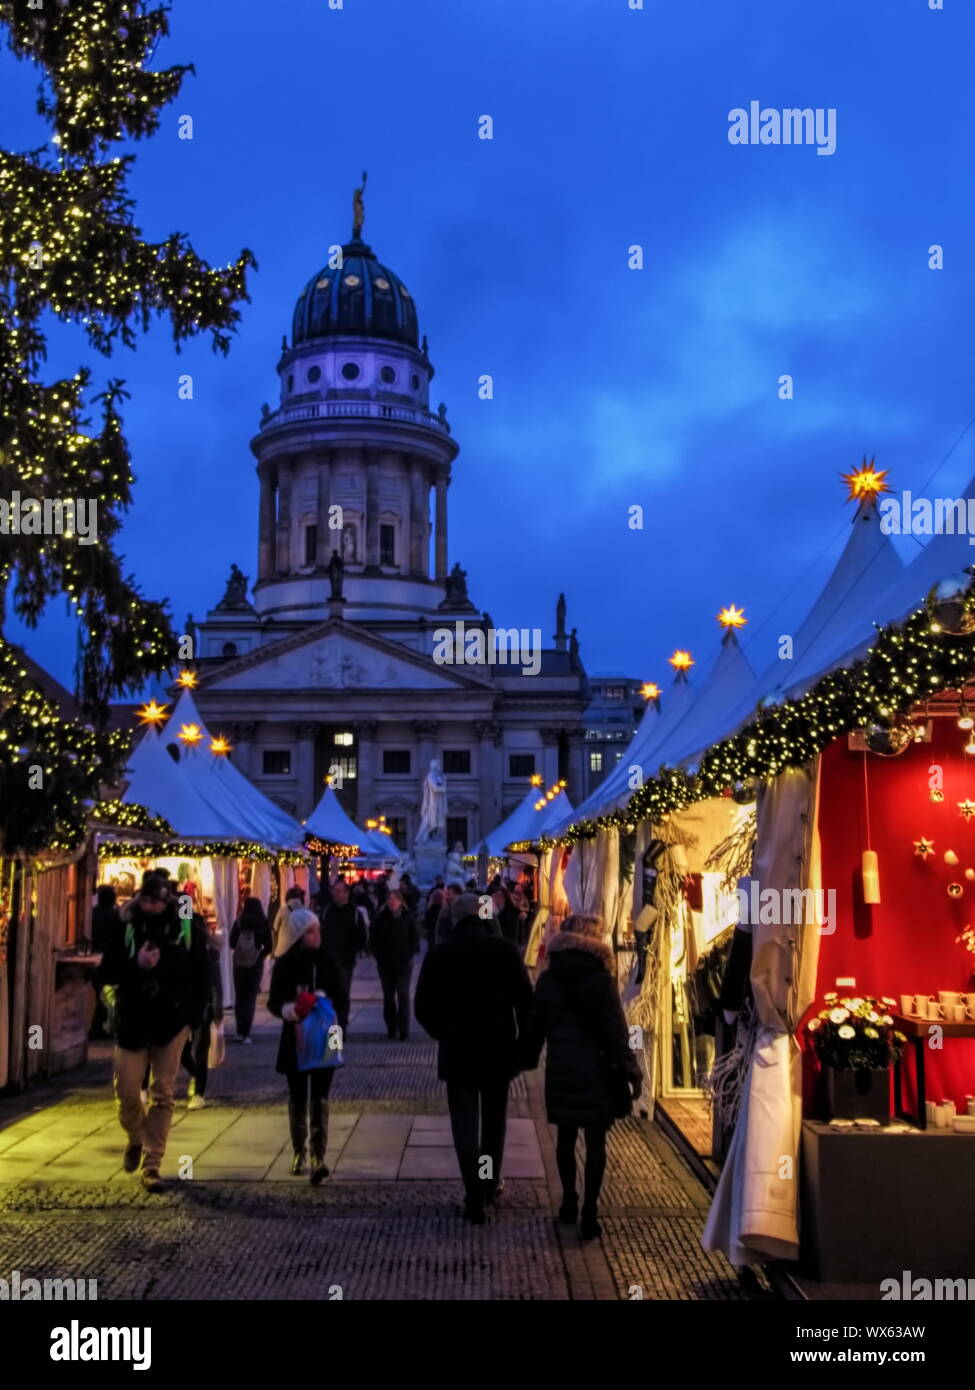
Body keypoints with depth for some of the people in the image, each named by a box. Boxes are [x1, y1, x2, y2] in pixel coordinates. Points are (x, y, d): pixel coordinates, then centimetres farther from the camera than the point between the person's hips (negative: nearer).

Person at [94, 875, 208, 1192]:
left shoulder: (188, 931, -3)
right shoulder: (126, 930, -2)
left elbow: (200, 977, 2)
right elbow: (105, 974, -4)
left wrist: (193, 1017, -3)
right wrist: (137, 965, -20)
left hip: (171, 1024, -1)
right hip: (132, 1023, 1)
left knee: (162, 1096, 2)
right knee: (127, 1092, 4)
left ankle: (152, 1165, 10)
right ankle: (136, 1139, 35)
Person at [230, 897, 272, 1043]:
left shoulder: (239, 922, -4)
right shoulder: (263, 923, -5)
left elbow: (232, 943, 0)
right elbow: (268, 946, -4)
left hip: (239, 963, 1)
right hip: (255, 964, -1)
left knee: (239, 997, 14)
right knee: (250, 998, 3)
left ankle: (240, 1032, 15)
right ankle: (245, 1034, -4)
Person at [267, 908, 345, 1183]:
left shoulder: (327, 962, 0)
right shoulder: (285, 965, -3)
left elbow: (341, 997, 5)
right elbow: (274, 1003, -2)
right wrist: (291, 1010, -21)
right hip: (295, 1039, 0)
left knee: (319, 1098, -5)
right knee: (297, 1098, 10)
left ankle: (318, 1158, -9)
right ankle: (299, 1152, 23)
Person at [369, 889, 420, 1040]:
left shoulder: (408, 918, -1)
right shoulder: (380, 917, 1)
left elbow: (415, 939, 2)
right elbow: (373, 939, 5)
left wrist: (409, 955, -8)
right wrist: (379, 955, -5)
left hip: (404, 962, -2)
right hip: (385, 963, 2)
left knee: (403, 995, -6)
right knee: (388, 995, 8)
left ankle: (403, 1030, -4)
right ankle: (391, 1028, 17)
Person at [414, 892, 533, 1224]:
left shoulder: (439, 953, -5)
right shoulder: (504, 948, -5)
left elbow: (423, 1007, -5)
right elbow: (525, 1000, -7)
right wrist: (523, 1042, 4)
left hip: (457, 1051, -1)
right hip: (499, 1049, 1)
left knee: (465, 1124, 4)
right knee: (494, 1120, 19)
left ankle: (475, 1199, -1)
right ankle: (491, 1184, 30)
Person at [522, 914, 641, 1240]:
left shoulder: (548, 979, 0)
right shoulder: (602, 980, -11)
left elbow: (535, 1025, 6)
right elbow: (616, 1030, -11)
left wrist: (527, 1059, 18)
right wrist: (630, 1072, -7)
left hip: (560, 1069, 3)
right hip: (595, 1069, -3)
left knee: (566, 1136, 16)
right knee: (595, 1141, 3)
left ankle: (569, 1202, 24)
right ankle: (589, 1213, 2)